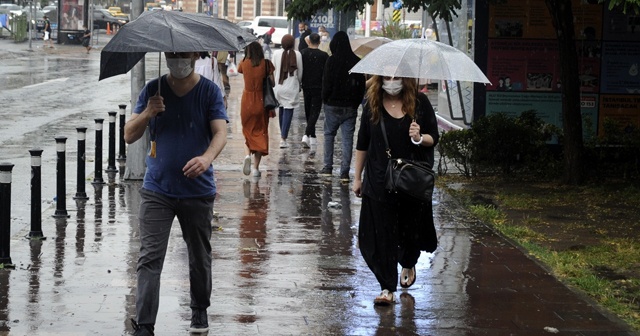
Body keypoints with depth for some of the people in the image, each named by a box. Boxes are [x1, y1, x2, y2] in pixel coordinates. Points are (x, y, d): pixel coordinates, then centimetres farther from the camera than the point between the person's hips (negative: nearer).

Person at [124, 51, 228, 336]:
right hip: (157, 190, 0)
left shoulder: (209, 91, -2)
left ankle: (199, 311, 36)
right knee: (150, 259, -8)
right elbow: (129, 136, 1)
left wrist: (207, 157, -36)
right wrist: (147, 114, -20)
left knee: (199, 257, 14)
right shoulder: (153, 90, 3)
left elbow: (220, 131, -15)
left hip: (198, 191, 0)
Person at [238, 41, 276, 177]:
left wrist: (247, 57, 17)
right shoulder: (266, 64, -7)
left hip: (247, 101, 0)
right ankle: (256, 168, 5)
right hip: (261, 101, 0)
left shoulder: (244, 64, -5)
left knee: (248, 132, 16)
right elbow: (272, 83, -5)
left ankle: (247, 155, -13)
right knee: (260, 133, 9)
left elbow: (239, 69, 17)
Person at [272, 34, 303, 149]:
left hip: (279, 86, 3)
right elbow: (300, 72, 0)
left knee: (281, 110, 18)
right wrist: (298, 83, 18)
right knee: (288, 111, -2)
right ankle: (283, 138, -10)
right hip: (291, 88, -3)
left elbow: (273, 70, 3)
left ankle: (282, 134, 28)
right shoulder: (297, 54, -8)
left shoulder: (276, 54, -4)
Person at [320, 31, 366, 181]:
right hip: (351, 107, 2)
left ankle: (328, 167, 12)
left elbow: (326, 83, -8)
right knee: (348, 138, 3)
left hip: (333, 105, -2)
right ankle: (345, 171, 0)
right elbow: (362, 85, 5)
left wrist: (325, 100, 6)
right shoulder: (357, 61, 0)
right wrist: (357, 102, 12)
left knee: (329, 135, 14)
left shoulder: (332, 61, -11)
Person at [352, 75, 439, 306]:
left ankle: (408, 265, 45)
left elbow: (434, 138, 3)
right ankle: (388, 288, 2)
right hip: (379, 181, 0)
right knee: (381, 233, -4)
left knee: (412, 228, 13)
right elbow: (362, 144, 7)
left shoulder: (420, 102, -3)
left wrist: (420, 138, -20)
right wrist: (358, 177, 9)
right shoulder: (373, 104, 0)